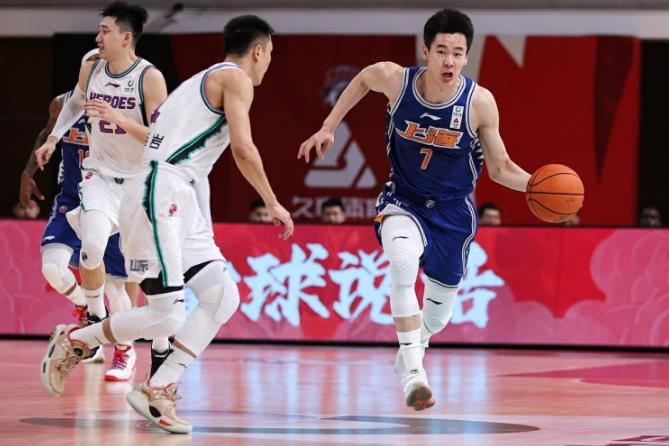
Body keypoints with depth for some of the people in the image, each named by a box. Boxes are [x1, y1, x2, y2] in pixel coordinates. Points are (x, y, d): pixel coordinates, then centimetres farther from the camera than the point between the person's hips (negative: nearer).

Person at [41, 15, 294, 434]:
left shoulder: (202, 81, 24)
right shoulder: (235, 78, -4)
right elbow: (243, 149, -12)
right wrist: (273, 204, -4)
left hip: (178, 202, 10)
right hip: (159, 196, -10)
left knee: (223, 296, 0)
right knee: (166, 316, -11)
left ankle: (157, 391, 0)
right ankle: (74, 341, 8)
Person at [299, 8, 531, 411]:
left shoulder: (480, 102, -21)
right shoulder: (395, 80, -20)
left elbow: (500, 167, -9)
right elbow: (363, 79, 5)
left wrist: (534, 183, -29)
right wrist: (328, 129, 5)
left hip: (453, 210, 1)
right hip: (403, 200, -1)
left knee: (438, 315, 13)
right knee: (404, 261, -35)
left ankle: (415, 344, 51)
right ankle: (413, 371, -31)